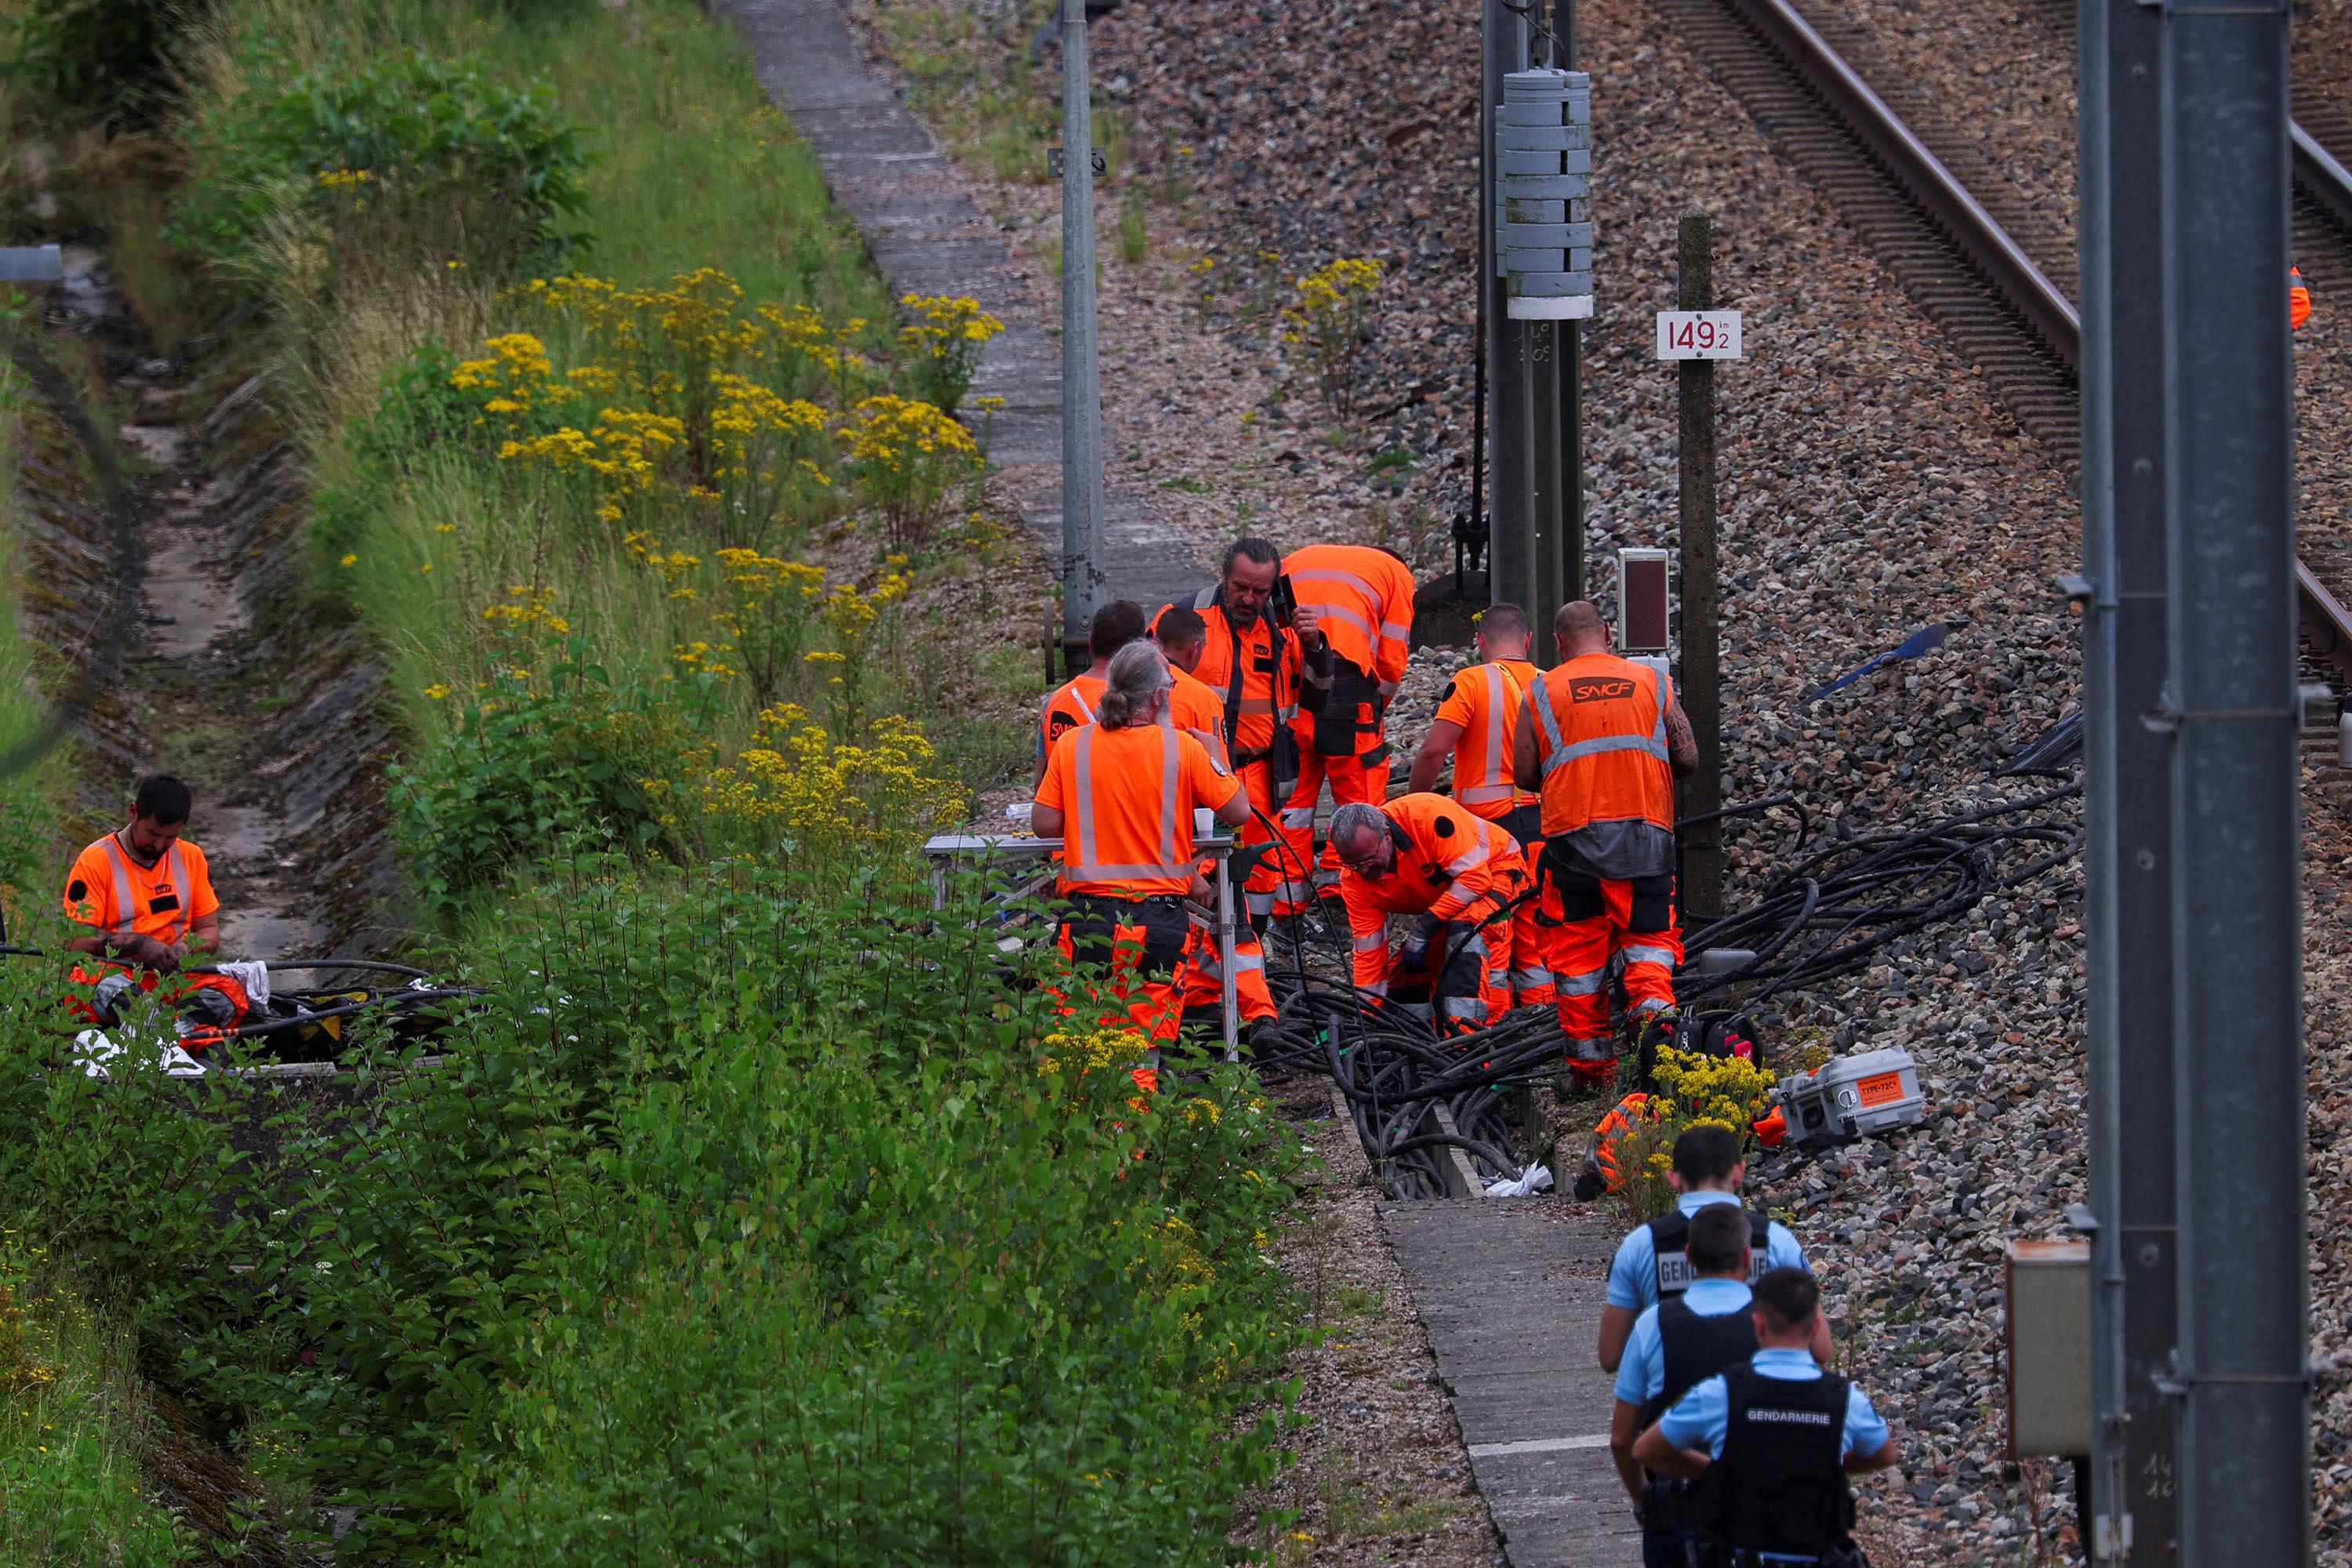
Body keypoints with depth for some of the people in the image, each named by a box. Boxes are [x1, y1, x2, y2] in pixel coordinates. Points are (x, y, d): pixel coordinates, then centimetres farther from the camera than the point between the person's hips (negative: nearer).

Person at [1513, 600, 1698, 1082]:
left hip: (1573, 837, 0)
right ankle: (1653, 1007, -18)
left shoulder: (1543, 692, 3)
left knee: (1579, 951, 7)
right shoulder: (1652, 683, 5)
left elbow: (1525, 775, 2)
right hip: (1644, 835, 0)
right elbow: (1688, 759, 5)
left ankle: (1590, 1060, 9)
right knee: (1648, 939, 8)